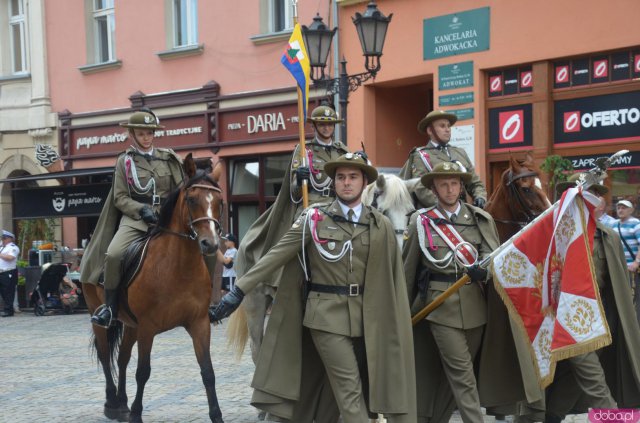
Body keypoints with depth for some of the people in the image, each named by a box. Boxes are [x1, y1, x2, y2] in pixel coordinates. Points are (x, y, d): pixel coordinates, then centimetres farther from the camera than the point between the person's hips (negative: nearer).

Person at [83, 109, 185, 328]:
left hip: (167, 217, 2)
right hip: (135, 217, -2)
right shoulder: (125, 161, 7)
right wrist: (142, 209, -13)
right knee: (113, 253, -27)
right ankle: (110, 306, -9)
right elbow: (120, 198, 3)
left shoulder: (167, 158, 12)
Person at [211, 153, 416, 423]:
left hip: (367, 318, 3)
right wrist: (239, 290, -11)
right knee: (350, 391, -5)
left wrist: (396, 325, 5)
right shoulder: (314, 218, -2)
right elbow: (276, 256, -6)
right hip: (327, 315, -3)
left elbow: (392, 277, 6)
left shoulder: (381, 226, 4)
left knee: (371, 387, 10)